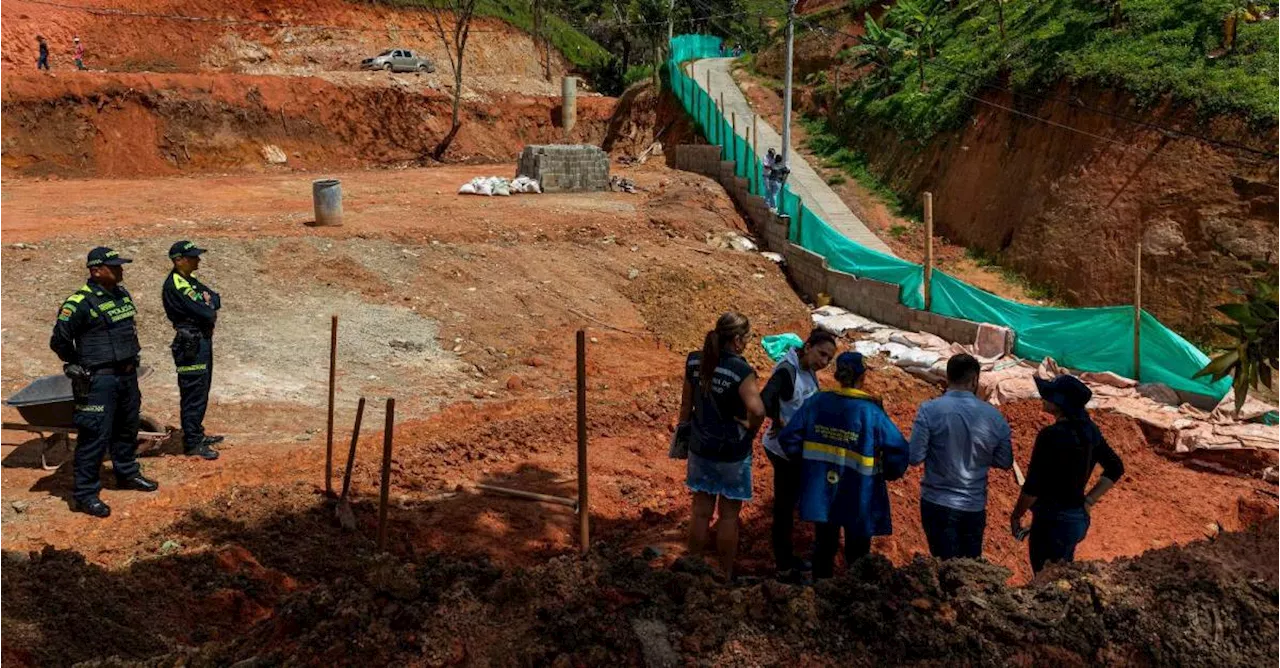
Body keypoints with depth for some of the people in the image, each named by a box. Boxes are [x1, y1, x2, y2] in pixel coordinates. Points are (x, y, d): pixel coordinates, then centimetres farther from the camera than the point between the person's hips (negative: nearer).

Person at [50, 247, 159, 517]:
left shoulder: (123, 294, 8)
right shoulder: (80, 303, -17)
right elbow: (59, 341, -13)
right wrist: (80, 366, -3)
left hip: (127, 375, 8)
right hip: (98, 381, -8)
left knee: (127, 428, 21)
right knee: (94, 436, -5)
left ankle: (127, 474, 39)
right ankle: (85, 494, 3)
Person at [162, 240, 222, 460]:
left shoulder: (190, 281, 13)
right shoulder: (175, 285, -19)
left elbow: (216, 298, 10)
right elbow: (205, 313, -23)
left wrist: (207, 303, -11)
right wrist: (210, 310, -2)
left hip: (202, 341, 10)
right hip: (191, 345, -10)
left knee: (201, 391, 19)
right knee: (194, 393, -4)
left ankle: (197, 434, 31)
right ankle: (192, 443, 3)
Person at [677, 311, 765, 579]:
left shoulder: (694, 361, -5)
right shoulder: (741, 371, -22)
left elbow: (686, 403, 5)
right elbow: (757, 410, -35)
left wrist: (684, 430, 19)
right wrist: (750, 428, -15)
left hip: (700, 448, 5)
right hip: (732, 453, -5)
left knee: (701, 512, 17)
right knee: (729, 516, 12)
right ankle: (726, 575, 25)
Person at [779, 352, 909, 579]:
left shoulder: (816, 402, -6)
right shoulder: (872, 411, -16)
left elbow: (789, 437, -4)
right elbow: (898, 450, -20)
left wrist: (807, 461, 11)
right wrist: (888, 474, 0)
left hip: (821, 493, 3)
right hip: (858, 498, -3)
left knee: (824, 547, 21)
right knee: (857, 557, 14)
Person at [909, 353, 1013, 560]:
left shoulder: (929, 410, -14)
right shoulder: (993, 416, -4)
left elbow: (915, 457, -15)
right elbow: (1005, 462, 6)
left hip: (938, 504, -3)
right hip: (975, 506, 3)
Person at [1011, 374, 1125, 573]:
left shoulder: (1051, 435, -22)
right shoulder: (1089, 430, 3)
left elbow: (1033, 487, -20)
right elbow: (1115, 468, 14)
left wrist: (1015, 516, -5)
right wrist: (1087, 502, 14)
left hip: (1053, 520, -8)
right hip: (1079, 518, 8)